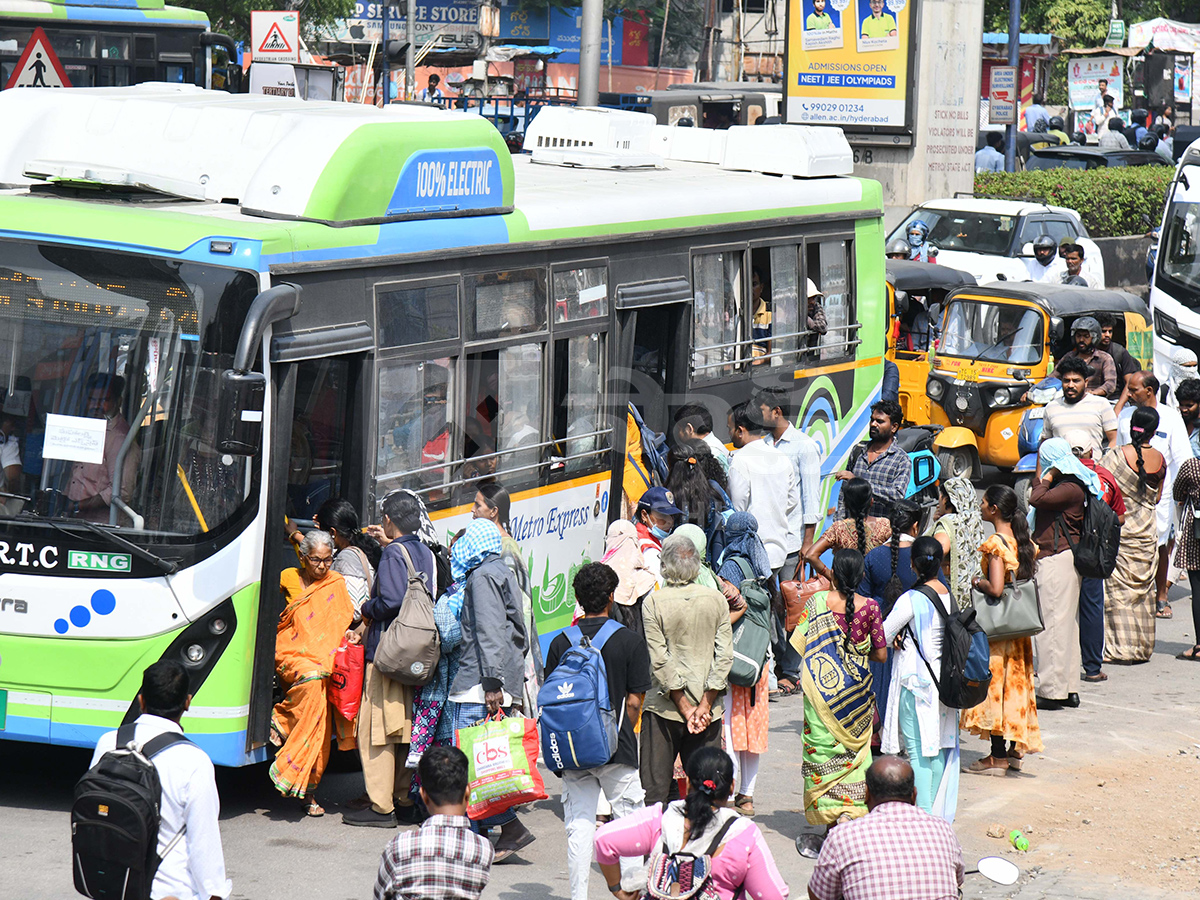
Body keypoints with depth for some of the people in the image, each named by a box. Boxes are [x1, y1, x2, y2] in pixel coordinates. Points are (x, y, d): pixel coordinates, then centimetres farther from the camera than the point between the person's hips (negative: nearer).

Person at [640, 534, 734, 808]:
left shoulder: (654, 602, -8)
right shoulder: (716, 600, 0)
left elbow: (660, 660, -11)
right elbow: (724, 656, -4)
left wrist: (684, 706, -7)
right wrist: (705, 704, -4)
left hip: (665, 707, -3)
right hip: (708, 708, 3)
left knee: (655, 786, 4)